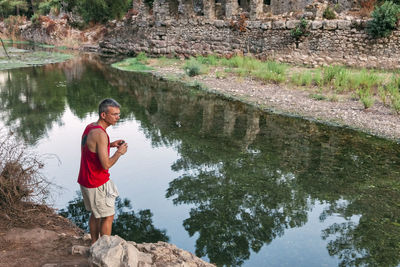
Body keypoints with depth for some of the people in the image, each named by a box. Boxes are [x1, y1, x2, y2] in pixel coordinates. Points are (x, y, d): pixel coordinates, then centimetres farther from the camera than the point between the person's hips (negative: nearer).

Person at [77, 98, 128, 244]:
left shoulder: (90, 127, 3)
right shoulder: (100, 134, -26)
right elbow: (106, 165, -28)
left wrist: (111, 144, 7)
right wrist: (119, 152, -13)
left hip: (85, 180, 9)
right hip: (97, 184, -9)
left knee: (95, 214, 22)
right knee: (108, 216, 6)